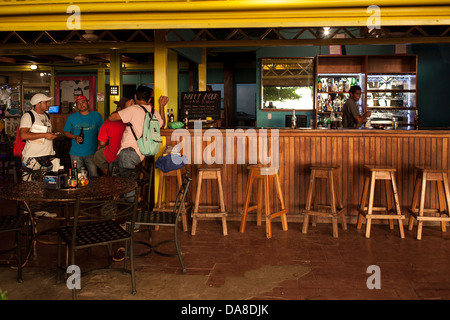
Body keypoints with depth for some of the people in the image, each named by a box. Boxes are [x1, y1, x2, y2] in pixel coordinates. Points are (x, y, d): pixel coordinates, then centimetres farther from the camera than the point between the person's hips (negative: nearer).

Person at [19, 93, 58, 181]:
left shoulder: (47, 116, 19)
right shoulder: (28, 116, -5)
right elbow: (24, 135, -18)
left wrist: (53, 135, 13)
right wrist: (45, 135, -18)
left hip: (49, 157, 7)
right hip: (32, 157, -7)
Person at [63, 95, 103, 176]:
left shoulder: (96, 115, 6)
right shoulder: (71, 117, 7)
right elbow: (65, 132, 10)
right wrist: (75, 137, -10)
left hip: (92, 153, -1)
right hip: (75, 154, 1)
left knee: (94, 176, -2)